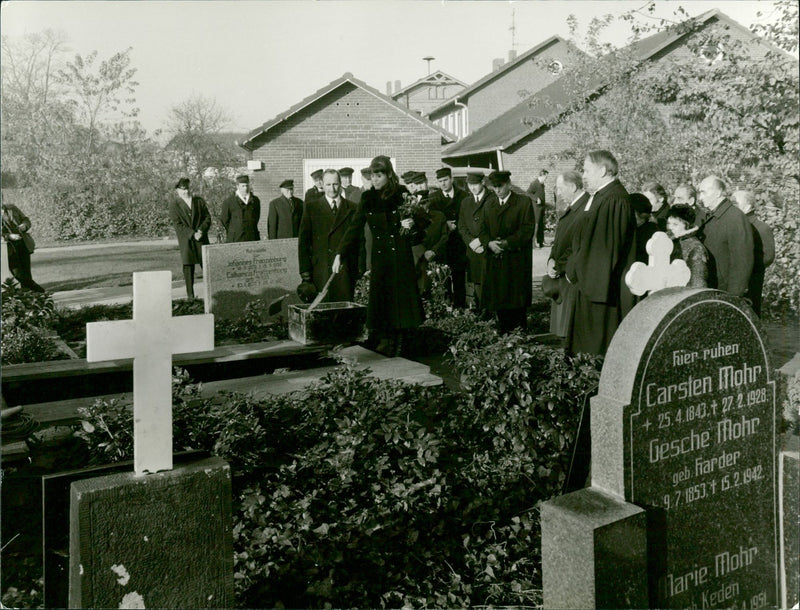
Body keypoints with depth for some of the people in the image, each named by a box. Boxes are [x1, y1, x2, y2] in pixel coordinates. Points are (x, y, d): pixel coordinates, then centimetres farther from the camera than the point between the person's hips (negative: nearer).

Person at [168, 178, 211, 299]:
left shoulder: (199, 201, 11)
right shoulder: (174, 204, 1)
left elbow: (207, 217, 7)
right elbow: (177, 224, -6)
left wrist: (201, 230, -10)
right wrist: (192, 234, -15)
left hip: (201, 238, 2)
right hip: (185, 240, -2)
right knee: (188, 266, 0)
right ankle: (190, 293, 5)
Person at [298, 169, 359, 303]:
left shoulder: (352, 208, 11)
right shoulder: (312, 207, 7)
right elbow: (303, 240, 5)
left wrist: (361, 269, 5)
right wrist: (305, 270, -2)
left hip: (346, 270, 1)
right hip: (321, 269, -1)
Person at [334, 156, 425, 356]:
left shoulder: (402, 194, -2)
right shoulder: (367, 198, 4)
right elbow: (355, 227, 2)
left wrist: (411, 224, -17)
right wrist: (340, 254, -5)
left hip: (401, 255, -2)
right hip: (379, 255, 2)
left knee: (401, 295, 0)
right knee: (380, 298, 0)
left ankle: (398, 343, 10)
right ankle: (386, 340, 9)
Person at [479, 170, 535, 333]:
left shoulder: (524, 202, 2)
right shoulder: (488, 206, 19)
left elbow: (527, 230, -6)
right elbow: (482, 230, 13)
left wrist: (507, 243, -16)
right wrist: (489, 243, -9)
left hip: (517, 260, -4)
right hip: (494, 261, 5)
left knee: (517, 301, -4)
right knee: (499, 302, 4)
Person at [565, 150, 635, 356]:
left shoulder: (614, 200, -19)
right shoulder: (599, 196, 13)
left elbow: (600, 245, -21)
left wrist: (573, 270, -9)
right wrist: (573, 268, 12)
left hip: (602, 285, -10)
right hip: (590, 281, 10)